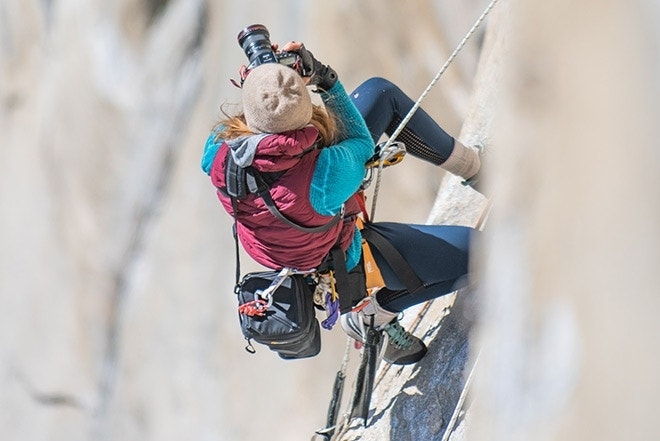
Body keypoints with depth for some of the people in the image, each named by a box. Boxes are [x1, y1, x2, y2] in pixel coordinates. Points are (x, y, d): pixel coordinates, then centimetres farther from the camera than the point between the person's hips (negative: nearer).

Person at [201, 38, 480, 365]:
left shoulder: (219, 151, -32)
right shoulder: (326, 173, -47)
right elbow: (362, 144, -22)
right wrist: (325, 79, -22)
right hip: (346, 259, -6)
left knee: (380, 93, 7)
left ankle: (462, 160, 31)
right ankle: (373, 314, 18)